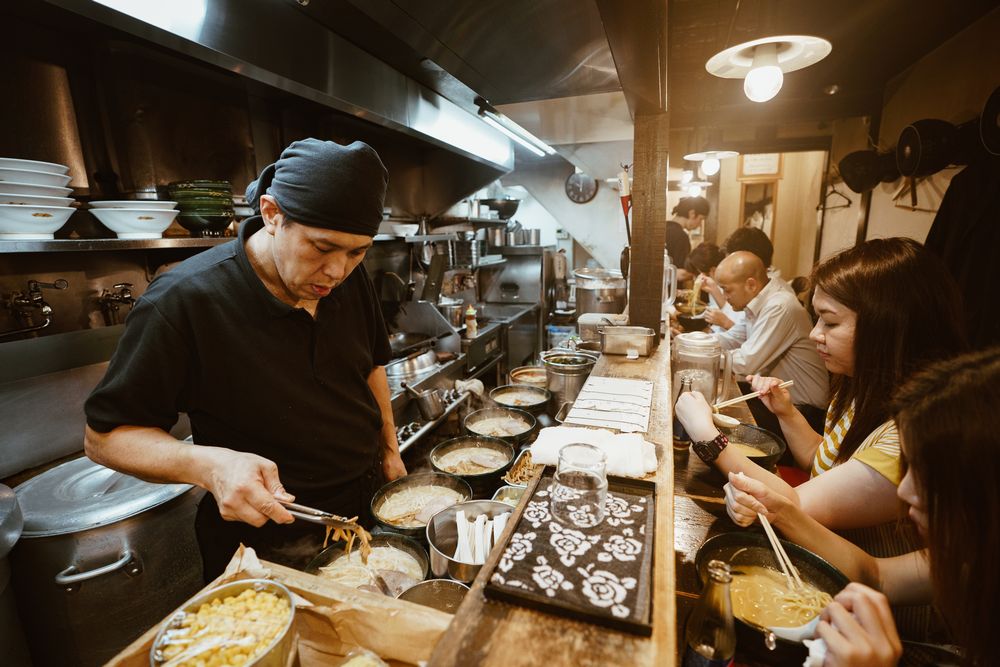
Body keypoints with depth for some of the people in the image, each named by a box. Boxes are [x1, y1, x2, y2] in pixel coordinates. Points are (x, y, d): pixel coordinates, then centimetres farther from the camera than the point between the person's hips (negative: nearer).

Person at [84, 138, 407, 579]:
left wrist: (389, 450, 7)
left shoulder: (350, 278, -9)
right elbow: (105, 436, -15)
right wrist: (208, 464, -34)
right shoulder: (184, 301, -25)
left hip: (368, 507, 6)